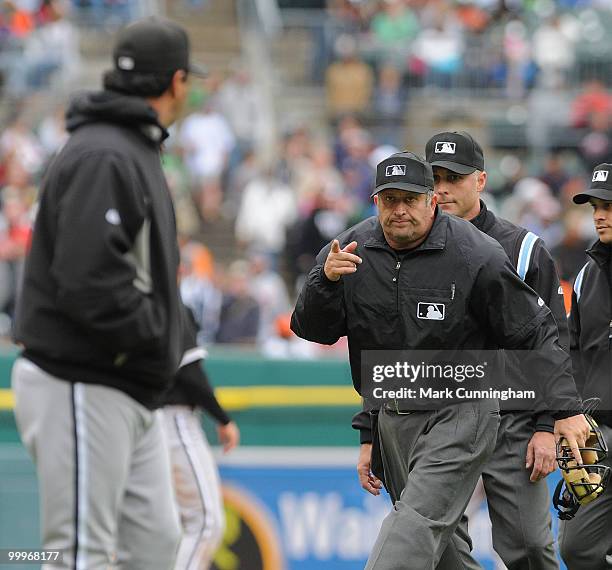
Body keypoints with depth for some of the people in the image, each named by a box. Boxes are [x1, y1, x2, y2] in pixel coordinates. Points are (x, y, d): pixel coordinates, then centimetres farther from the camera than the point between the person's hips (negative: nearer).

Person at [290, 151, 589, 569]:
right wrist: (326, 280, -22)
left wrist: (567, 409, -13)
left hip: (461, 413, -6)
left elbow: (536, 333, -9)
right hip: (392, 419, 6)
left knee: (418, 522, -21)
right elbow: (312, 329, -2)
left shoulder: (477, 256, -15)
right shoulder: (353, 250, -2)